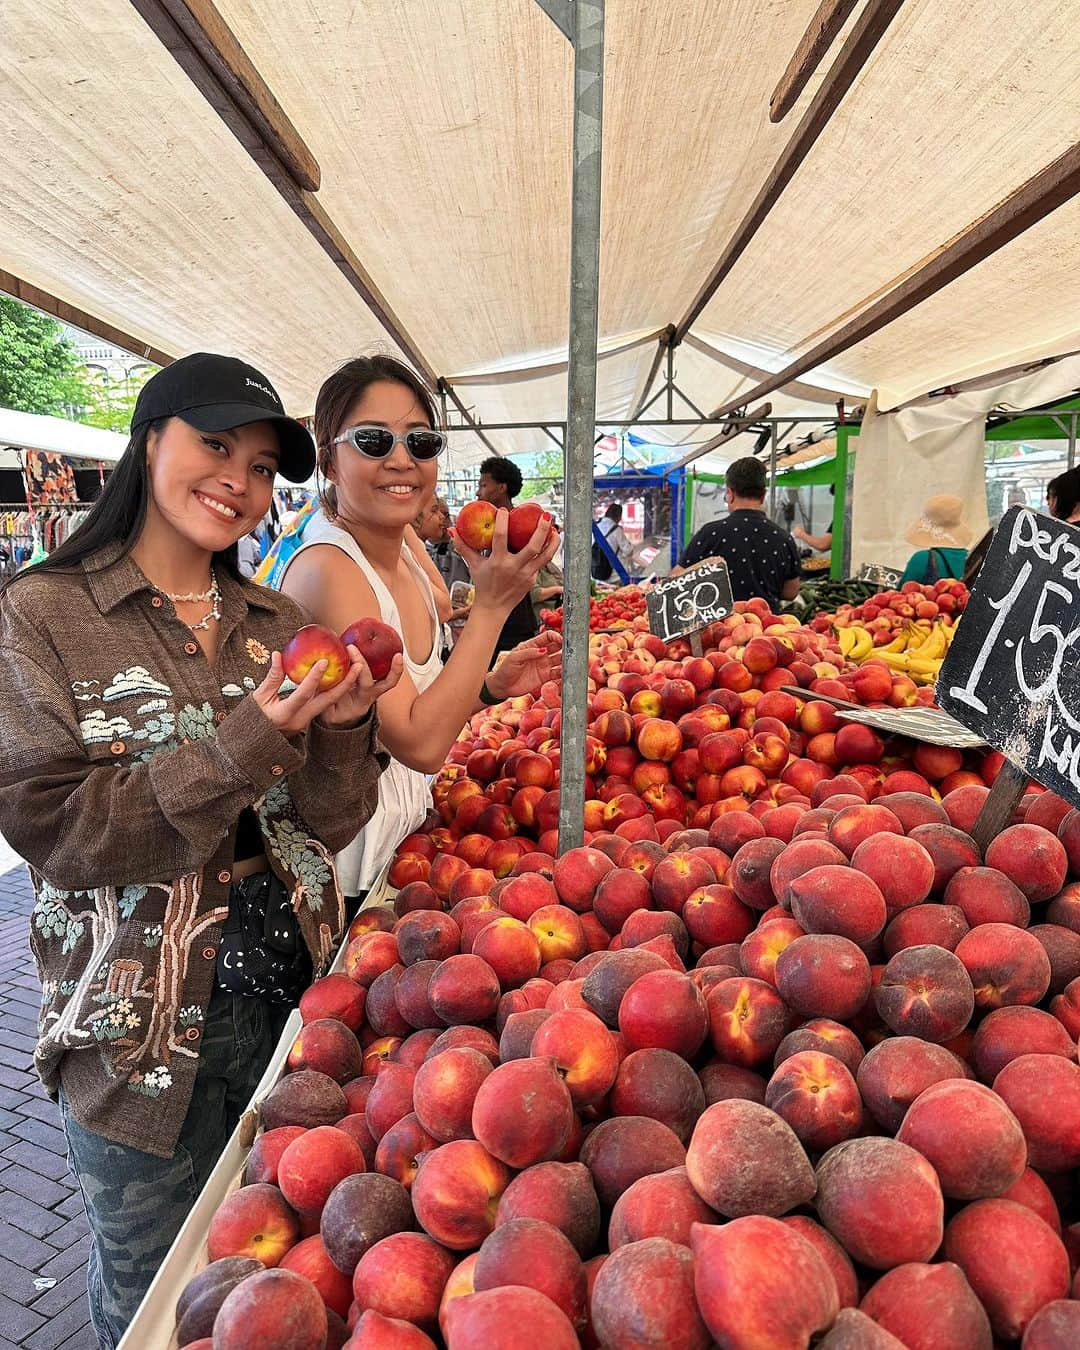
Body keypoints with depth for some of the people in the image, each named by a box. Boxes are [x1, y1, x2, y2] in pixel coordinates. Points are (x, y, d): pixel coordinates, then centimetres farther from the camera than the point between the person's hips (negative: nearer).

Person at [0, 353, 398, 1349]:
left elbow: (324, 828, 0)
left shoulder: (278, 624, 2)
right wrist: (250, 739, -26)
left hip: (288, 982, 4)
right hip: (139, 1019, -3)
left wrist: (342, 728, -20)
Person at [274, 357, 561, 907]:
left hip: (404, 821, 8)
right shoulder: (324, 568, -23)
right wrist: (491, 605, -27)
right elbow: (420, 744, -27)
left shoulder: (407, 559, 2)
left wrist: (493, 687, -6)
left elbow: (408, 714, 8)